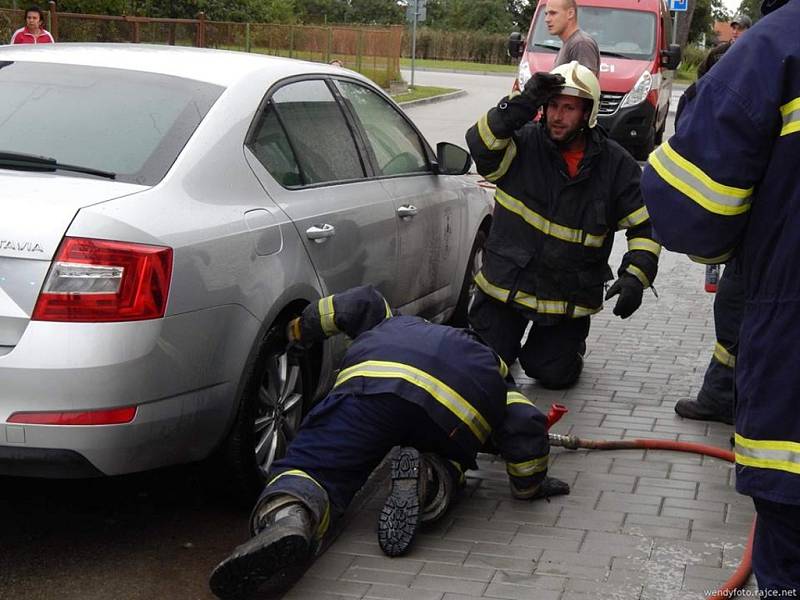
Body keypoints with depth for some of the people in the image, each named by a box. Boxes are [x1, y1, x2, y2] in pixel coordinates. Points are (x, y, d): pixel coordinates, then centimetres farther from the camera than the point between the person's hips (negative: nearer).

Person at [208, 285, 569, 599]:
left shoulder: (391, 326, 48)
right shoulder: (489, 366, 40)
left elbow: (362, 302, 30)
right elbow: (525, 426, 23)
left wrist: (299, 332, 43)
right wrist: (529, 486, 36)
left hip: (373, 380, -1)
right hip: (461, 408, 1)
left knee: (309, 468, -3)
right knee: (443, 465, 31)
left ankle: (287, 517, -40)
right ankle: (428, 479, -7)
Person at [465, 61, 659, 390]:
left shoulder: (616, 164, -6)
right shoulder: (524, 143, -8)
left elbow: (645, 225, -2)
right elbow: (481, 144, -28)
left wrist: (635, 277, -16)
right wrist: (523, 104, -38)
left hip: (570, 297, 0)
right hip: (505, 285, 0)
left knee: (554, 374, 5)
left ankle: (570, 340, 39)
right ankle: (508, 339, 38)